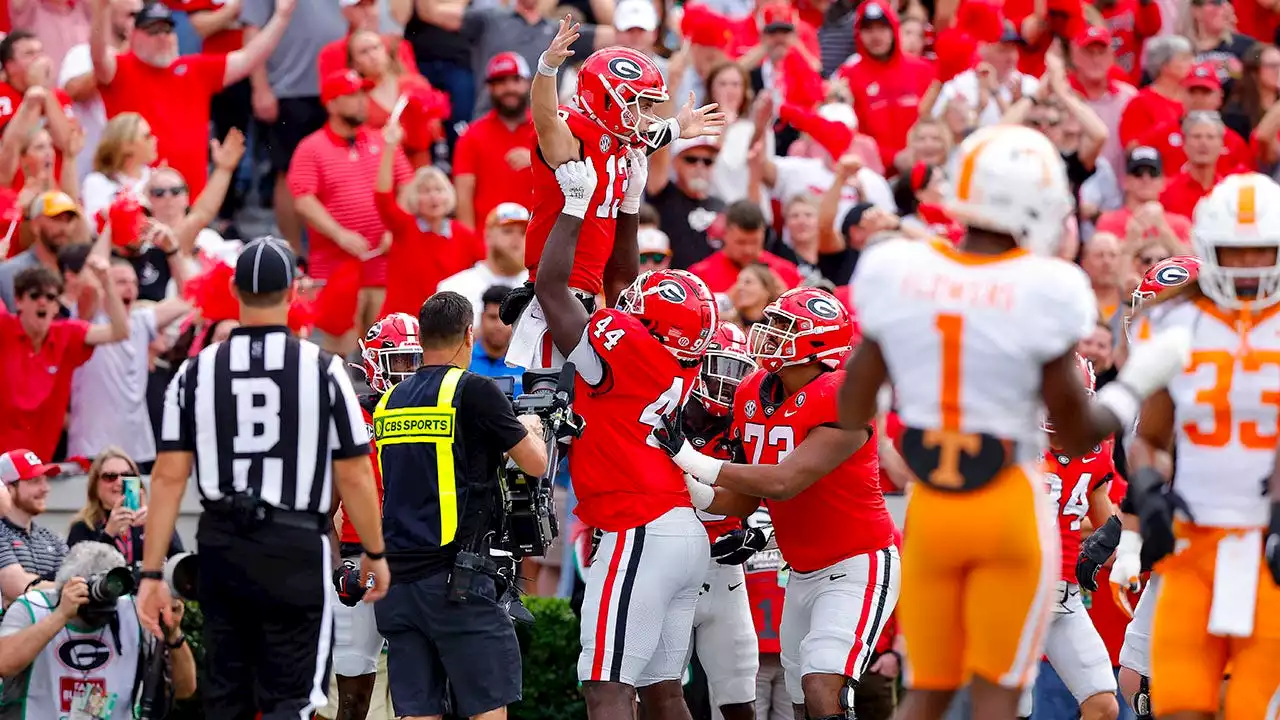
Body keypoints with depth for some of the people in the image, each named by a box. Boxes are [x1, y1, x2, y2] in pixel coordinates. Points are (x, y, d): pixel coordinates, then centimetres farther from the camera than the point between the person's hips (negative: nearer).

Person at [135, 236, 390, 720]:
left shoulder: (195, 373, 1)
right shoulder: (323, 370, -6)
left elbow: (168, 477, -2)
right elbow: (354, 477, -4)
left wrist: (152, 573, 1)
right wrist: (375, 553, 10)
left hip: (221, 547, 3)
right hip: (296, 550, -3)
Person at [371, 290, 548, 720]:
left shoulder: (390, 402, 12)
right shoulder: (473, 392, -7)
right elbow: (536, 464, -1)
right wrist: (530, 428, 21)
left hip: (398, 581, 6)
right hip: (457, 579, -6)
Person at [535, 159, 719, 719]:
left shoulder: (623, 347, -10)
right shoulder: (681, 365, 12)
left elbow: (550, 286, -7)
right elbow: (623, 281, 27)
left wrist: (576, 203, 0)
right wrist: (627, 205, 30)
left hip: (639, 534, -9)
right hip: (684, 533, 9)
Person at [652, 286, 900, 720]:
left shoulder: (842, 402, -21)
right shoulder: (752, 397, 3)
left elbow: (785, 482, -28)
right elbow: (745, 500, 8)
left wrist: (694, 461, -25)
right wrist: (693, 493, -12)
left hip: (857, 567, -8)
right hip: (803, 572, 8)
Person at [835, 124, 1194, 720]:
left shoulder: (896, 272, -6)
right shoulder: (1044, 291, -16)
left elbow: (853, 413, 3)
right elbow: (1075, 436, -6)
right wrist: (1137, 384, 10)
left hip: (929, 509, 3)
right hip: (1011, 506, -3)